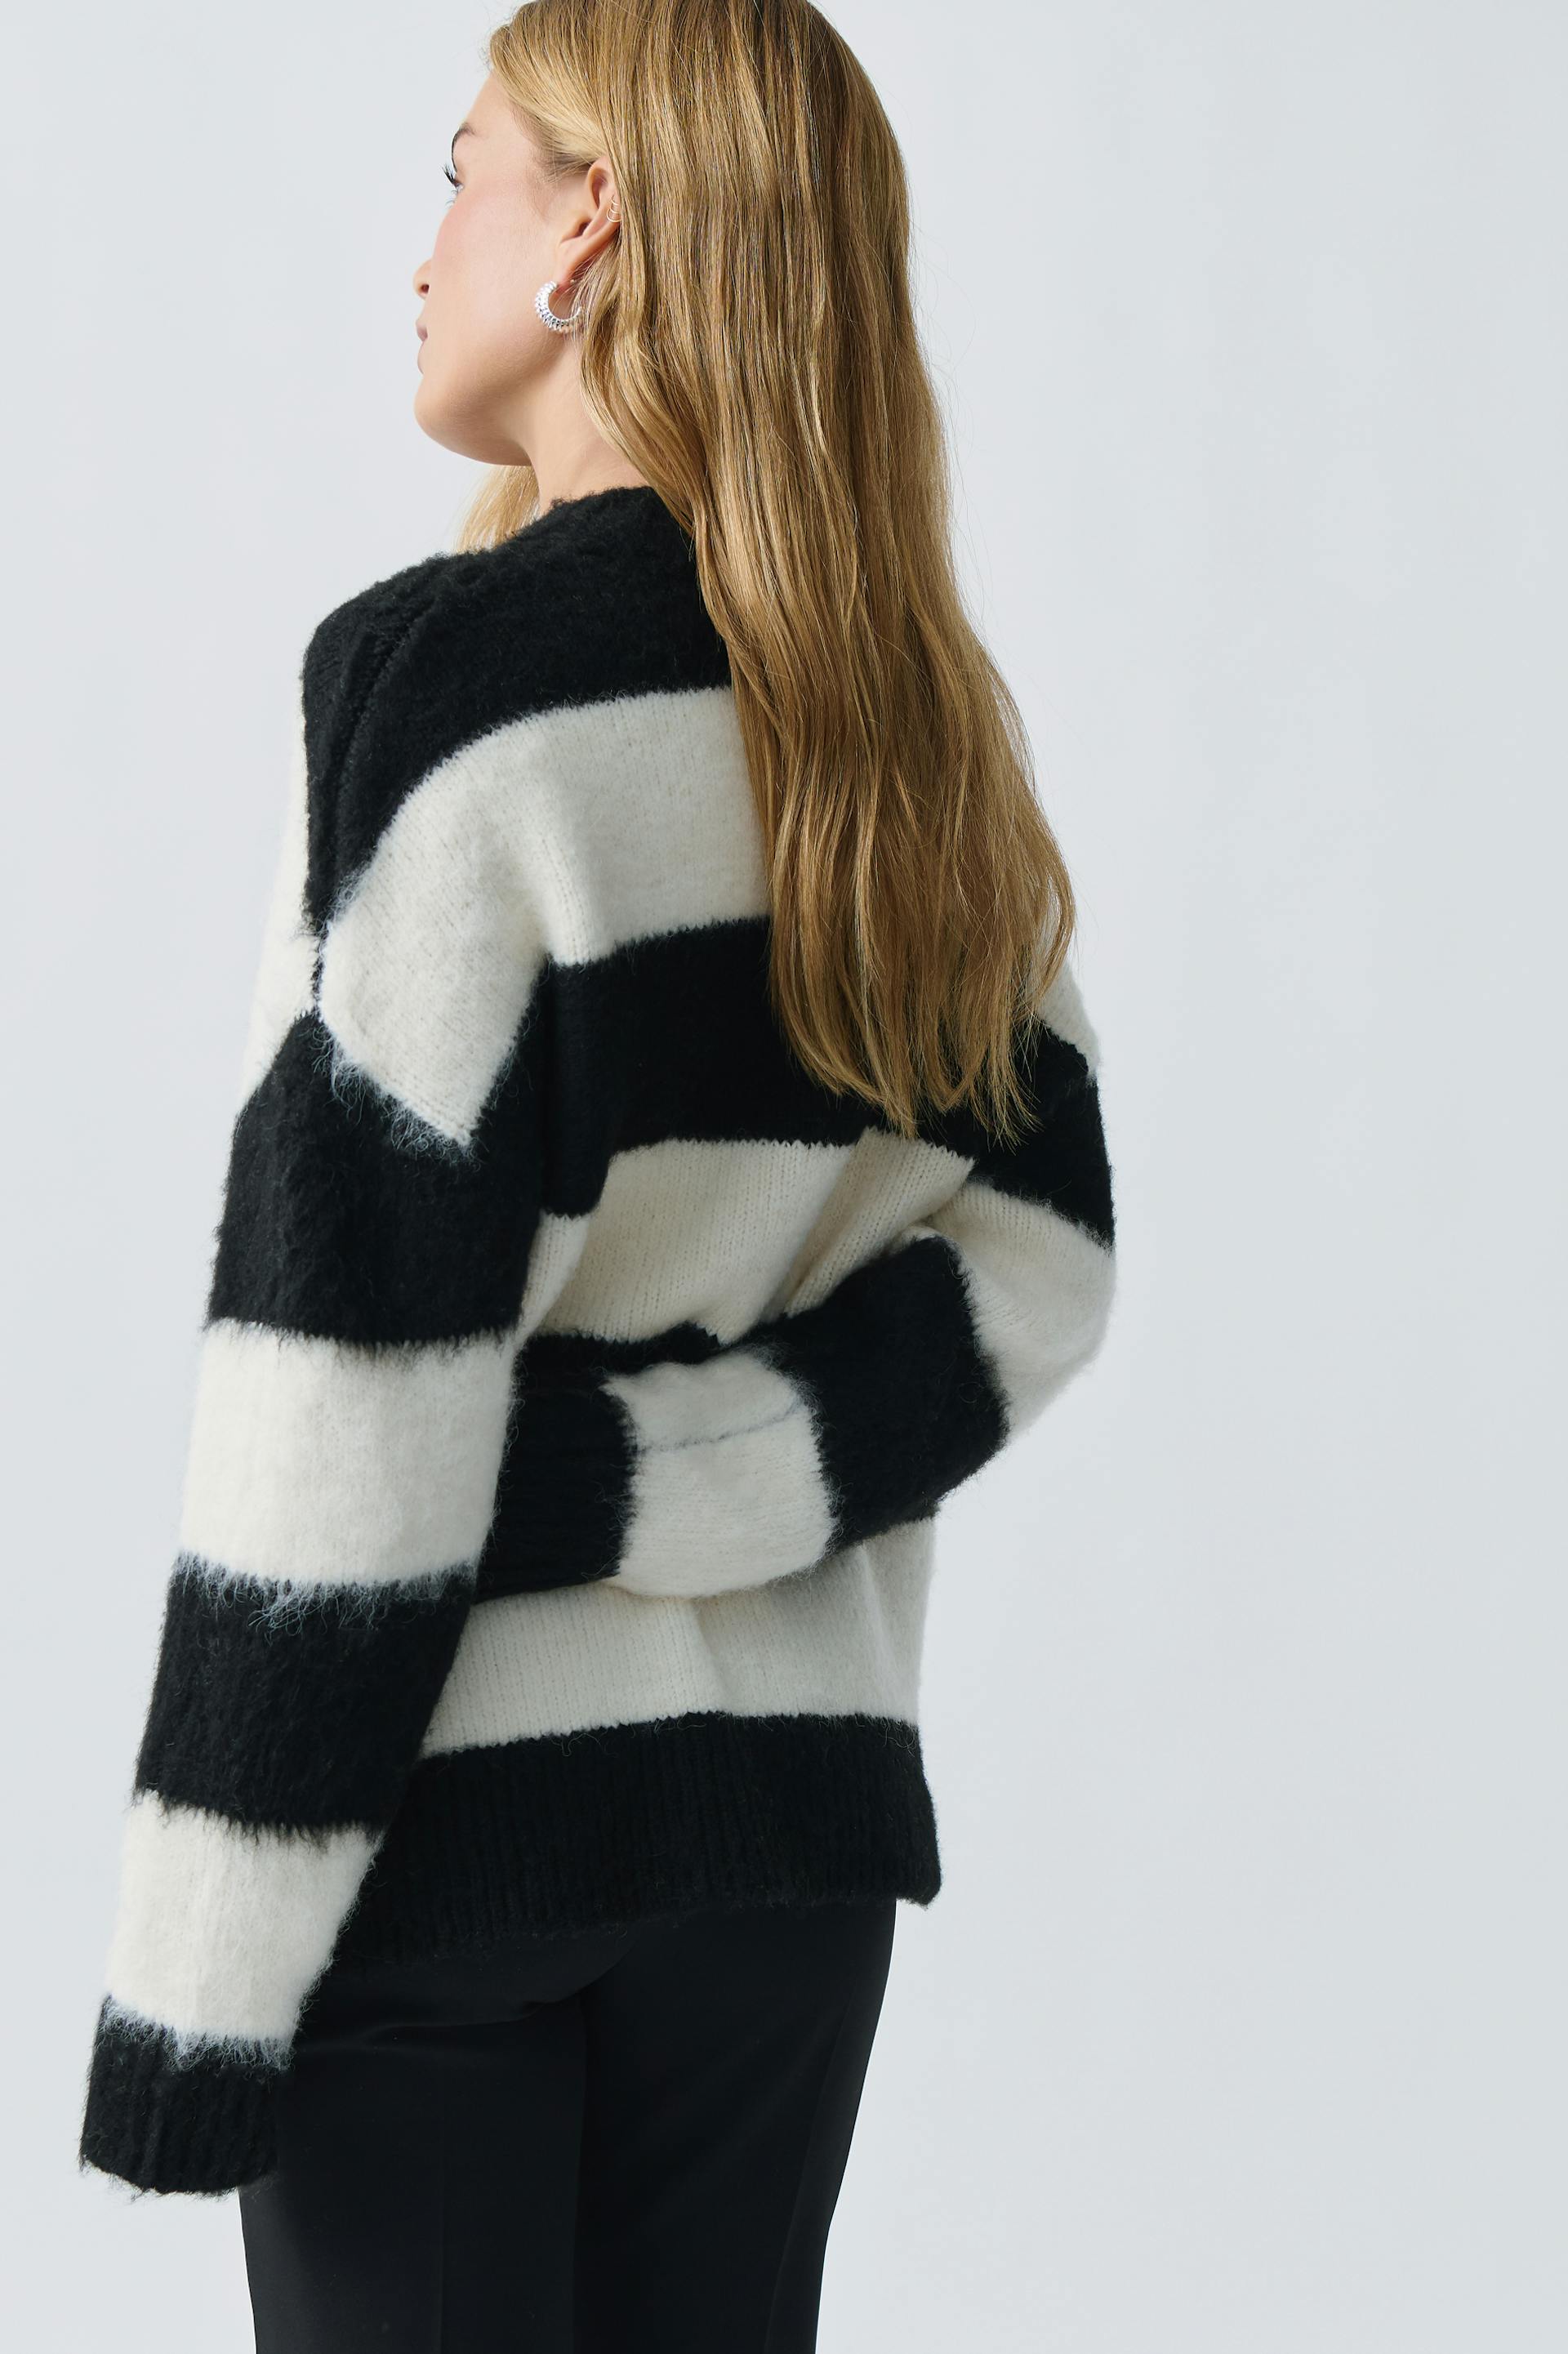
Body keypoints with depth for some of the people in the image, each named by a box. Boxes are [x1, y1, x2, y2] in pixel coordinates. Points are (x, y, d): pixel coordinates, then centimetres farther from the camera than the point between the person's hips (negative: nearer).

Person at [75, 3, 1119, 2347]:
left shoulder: (451, 674, -14)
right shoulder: (924, 726, 6)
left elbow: (353, 1348, -17)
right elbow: (1034, 1270, 3)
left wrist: (201, 1973, -13)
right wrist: (659, 1482, -8)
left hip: (455, 1802, -6)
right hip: (797, 1791, 6)